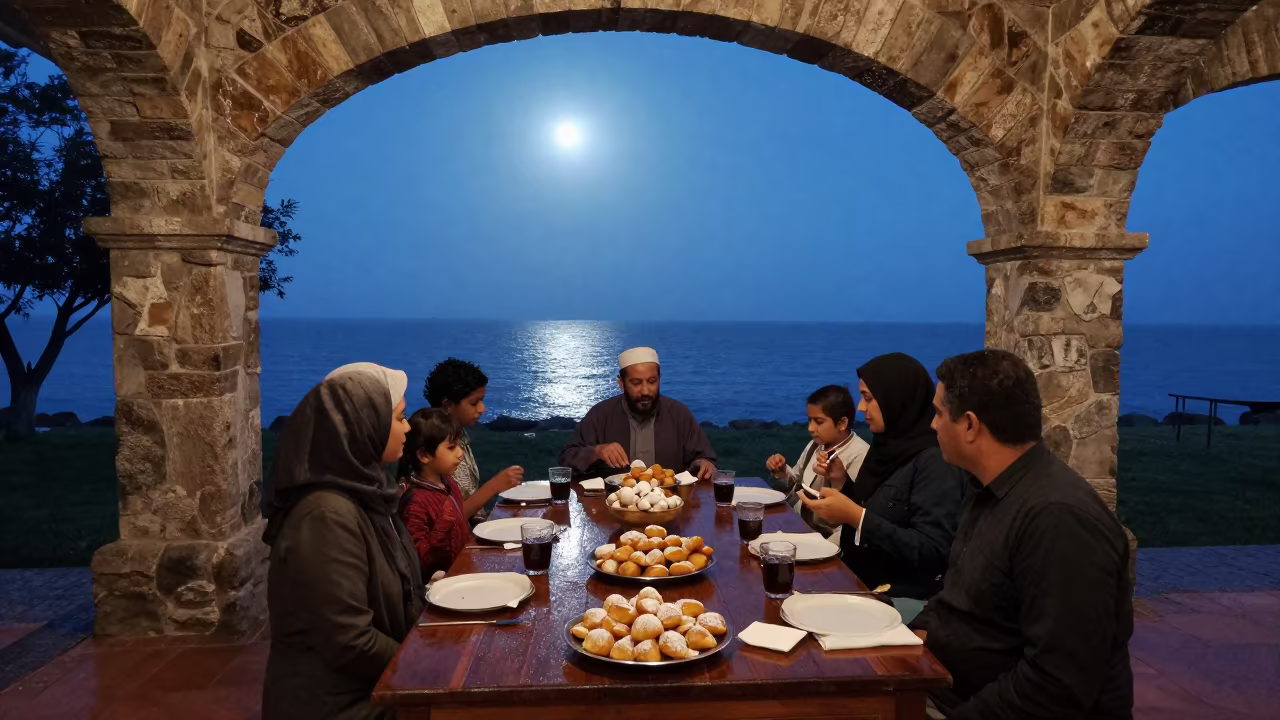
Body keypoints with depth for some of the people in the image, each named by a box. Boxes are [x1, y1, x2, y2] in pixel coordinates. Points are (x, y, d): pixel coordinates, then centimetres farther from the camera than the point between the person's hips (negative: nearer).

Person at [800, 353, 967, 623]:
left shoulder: (936, 461, -17)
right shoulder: (890, 445, 8)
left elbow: (933, 551, -23)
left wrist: (856, 517, -27)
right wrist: (841, 480, 2)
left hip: (903, 599, -7)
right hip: (862, 585, 7)